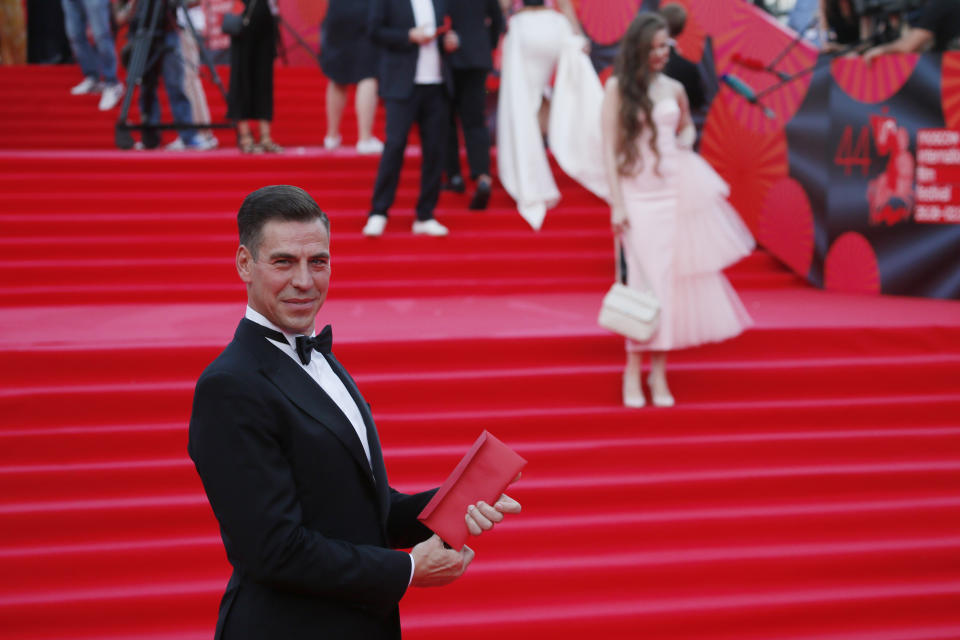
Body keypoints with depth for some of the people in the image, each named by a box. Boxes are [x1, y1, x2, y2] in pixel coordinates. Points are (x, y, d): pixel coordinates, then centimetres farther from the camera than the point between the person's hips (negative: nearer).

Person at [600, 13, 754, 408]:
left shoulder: (674, 89, 10)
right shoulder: (618, 87, -1)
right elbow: (609, 147, -3)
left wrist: (684, 143, 5)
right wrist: (617, 203, -9)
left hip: (676, 191, 4)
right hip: (638, 194, -4)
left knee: (674, 278, 2)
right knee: (646, 279, -9)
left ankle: (659, 373, 9)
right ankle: (633, 373, -2)